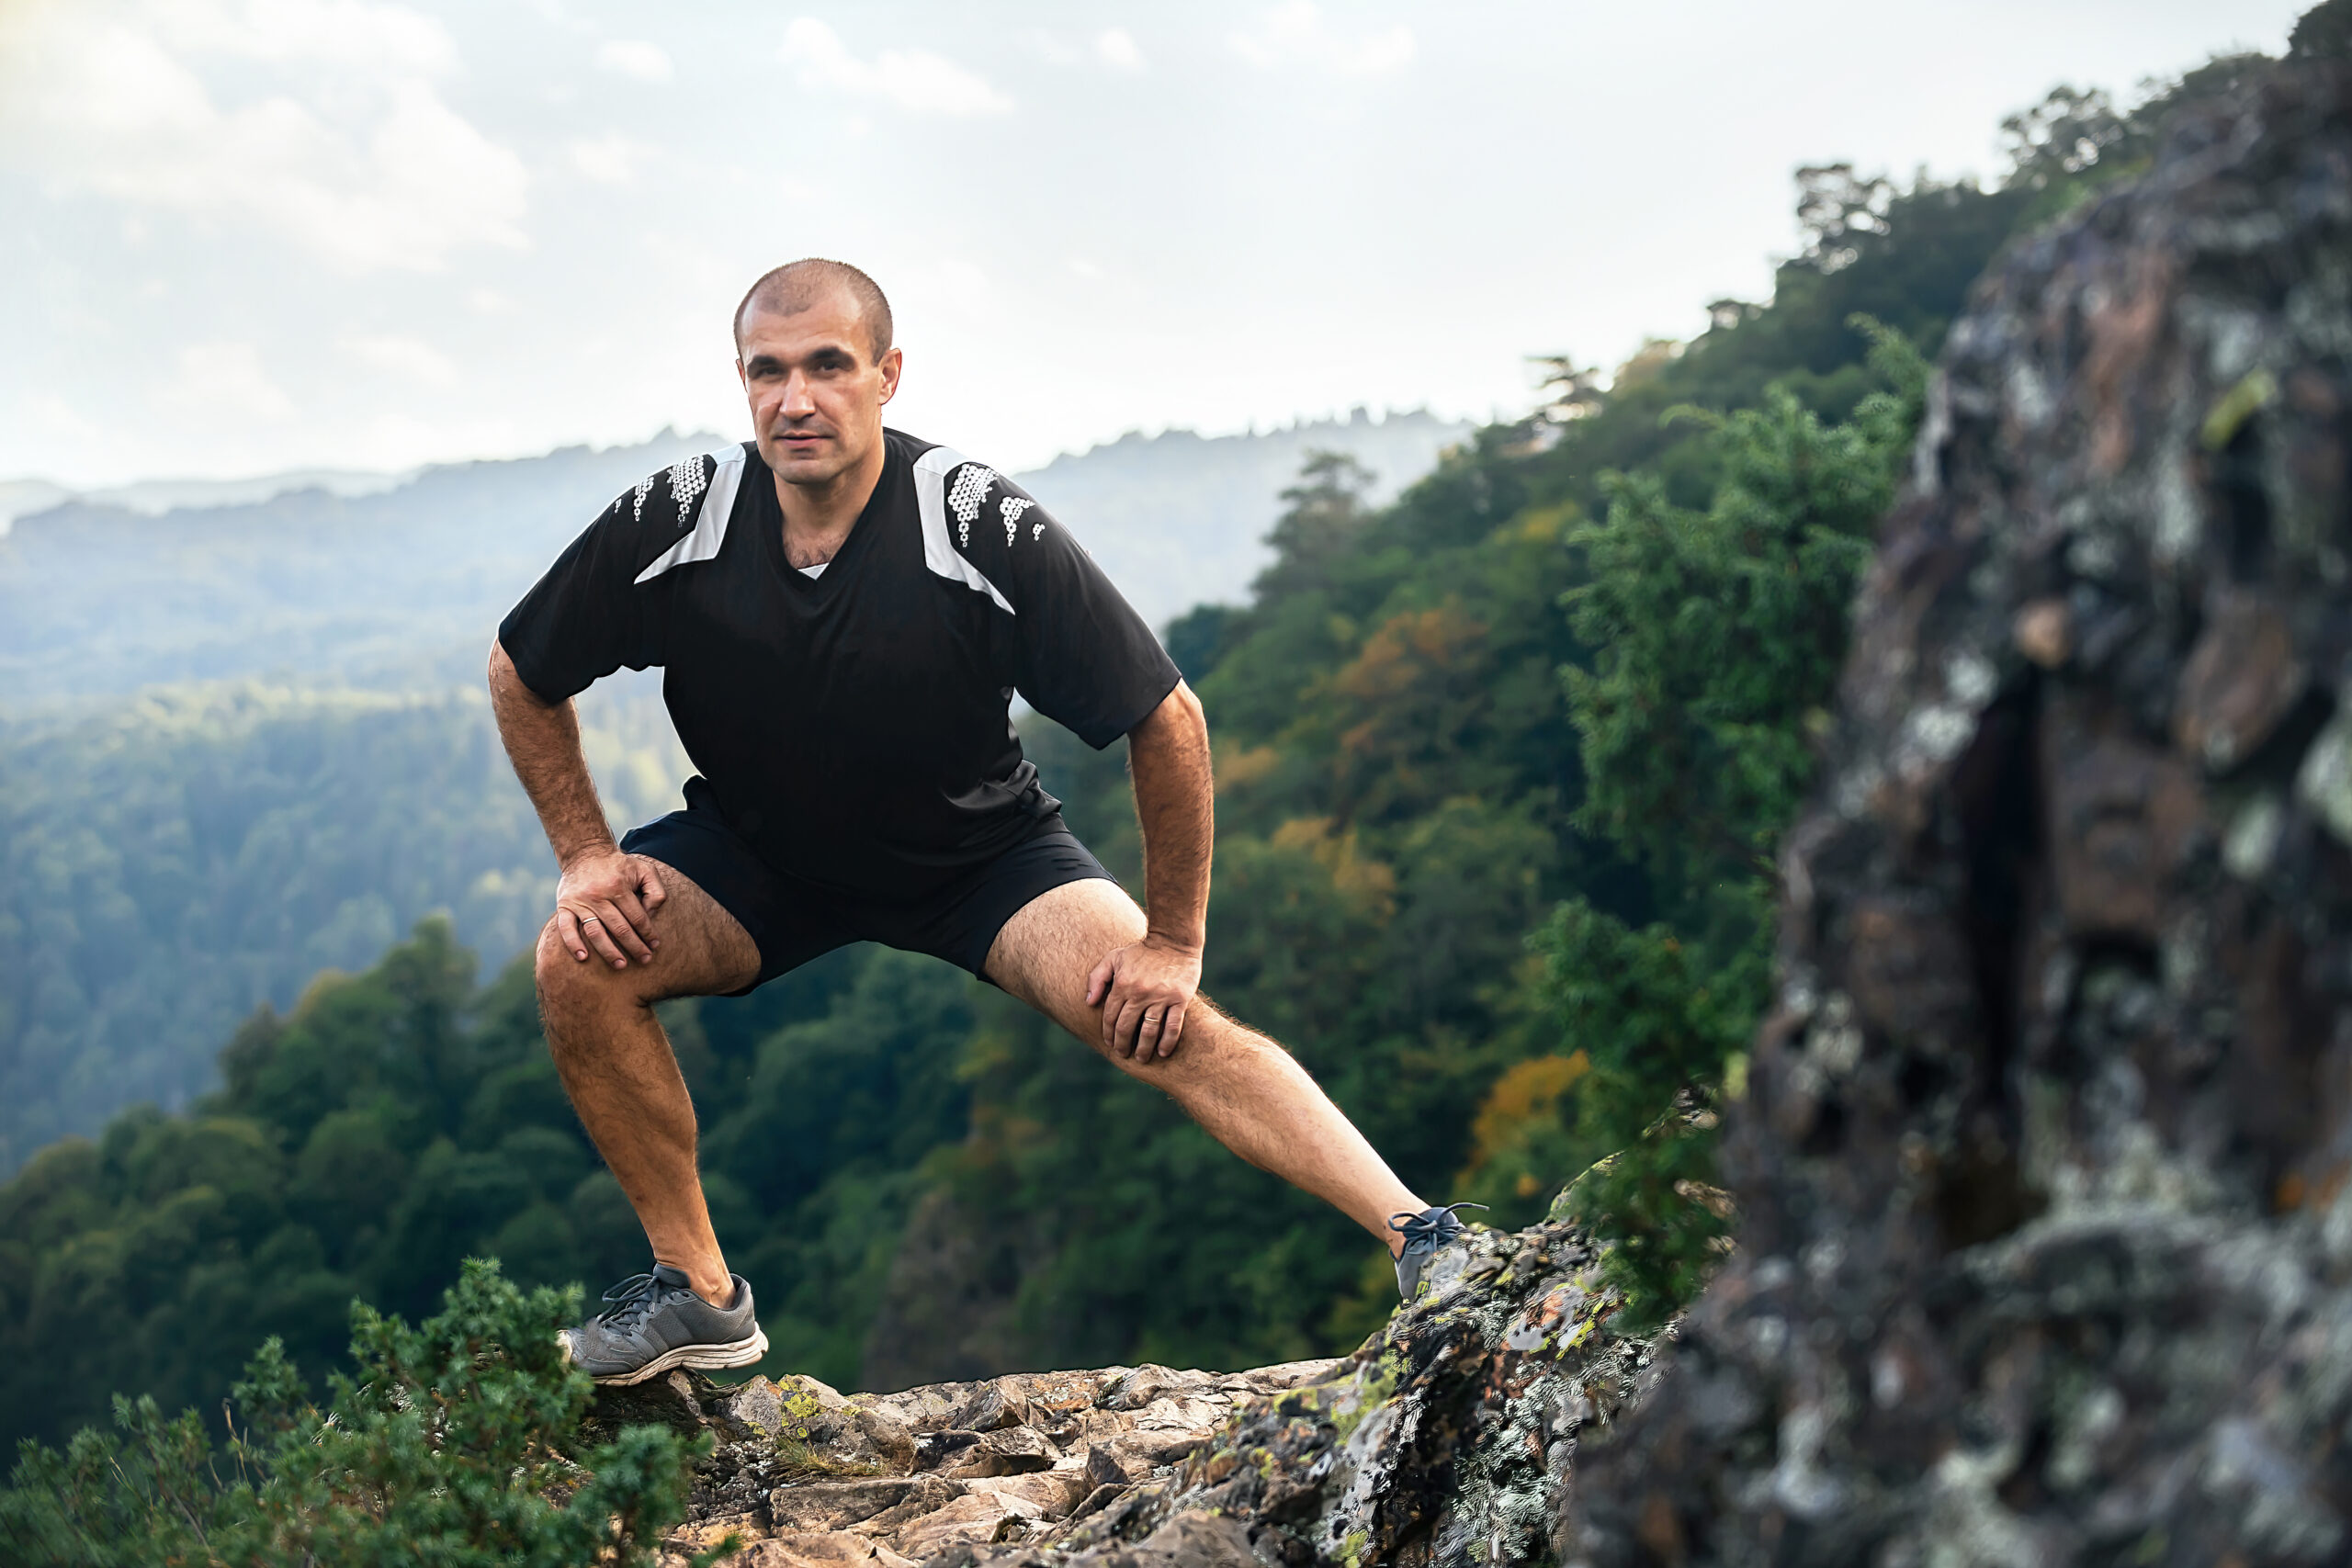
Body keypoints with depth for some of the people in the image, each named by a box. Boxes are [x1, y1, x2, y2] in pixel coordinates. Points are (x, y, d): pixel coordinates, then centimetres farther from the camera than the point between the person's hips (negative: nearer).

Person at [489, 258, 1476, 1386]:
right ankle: (697, 1292, -4)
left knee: (1157, 1021, -24)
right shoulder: (671, 528, -20)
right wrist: (584, 856, -7)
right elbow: (521, 676, -1)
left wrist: (1173, 943, -14)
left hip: (979, 851, -2)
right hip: (754, 851, 3)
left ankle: (1422, 1239, -23)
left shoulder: (985, 531, -27)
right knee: (580, 963, -21)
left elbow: (1167, 721, -18)